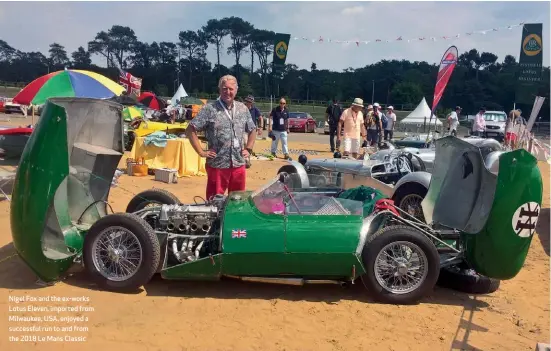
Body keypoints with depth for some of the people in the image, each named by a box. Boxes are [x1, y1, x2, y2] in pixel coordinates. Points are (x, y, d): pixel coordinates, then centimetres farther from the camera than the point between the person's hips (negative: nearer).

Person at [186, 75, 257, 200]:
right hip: (217, 165, -4)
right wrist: (201, 152, -9)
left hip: (239, 165, 5)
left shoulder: (243, 109, 10)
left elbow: (252, 130, 24)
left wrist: (249, 149, 13)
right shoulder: (209, 109, -7)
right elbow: (190, 130, -7)